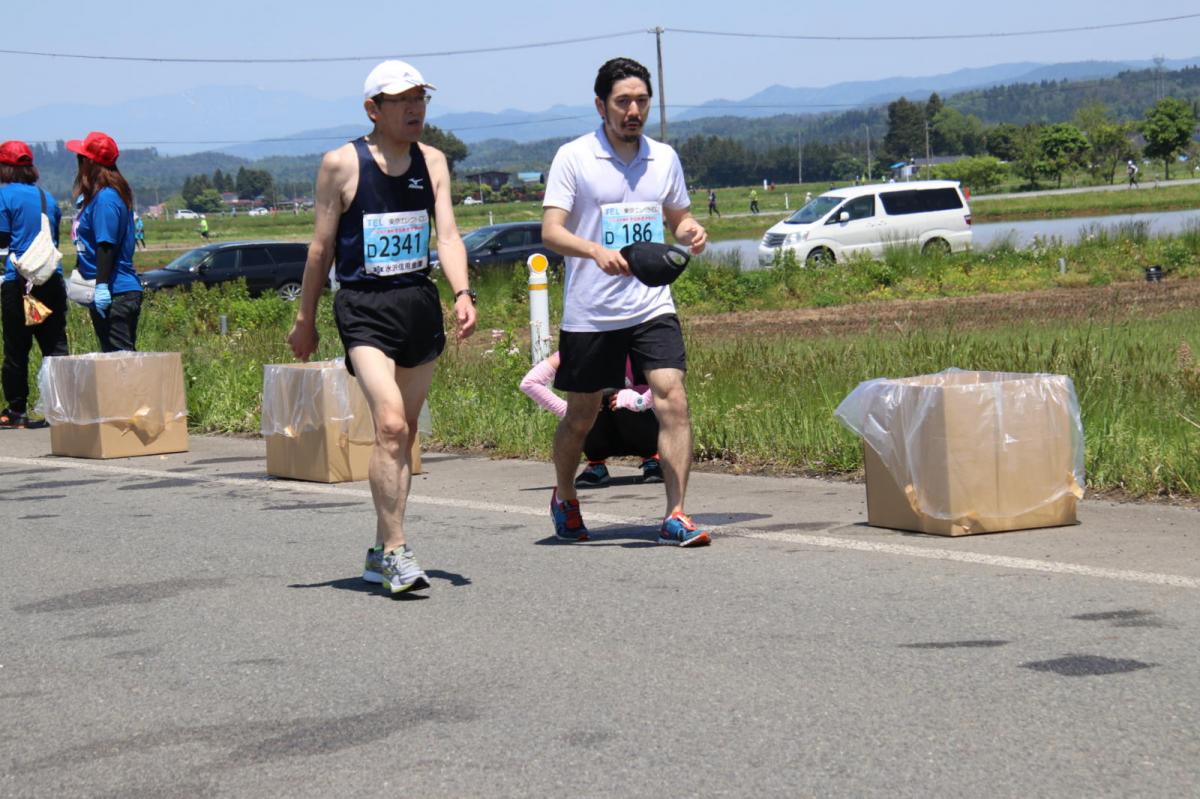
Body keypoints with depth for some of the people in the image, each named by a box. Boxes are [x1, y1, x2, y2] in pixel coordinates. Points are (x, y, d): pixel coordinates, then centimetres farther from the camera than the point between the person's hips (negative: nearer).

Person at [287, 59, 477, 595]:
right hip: (364, 309, -5)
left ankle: (382, 553, 21)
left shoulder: (432, 162, 9)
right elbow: (322, 246, 2)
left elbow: (447, 235, 1)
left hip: (420, 304, 5)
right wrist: (305, 320, 6)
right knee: (390, 425, -20)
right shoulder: (342, 164, -4)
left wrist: (462, 294, -15)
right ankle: (395, 551, -16)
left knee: (403, 433, 10)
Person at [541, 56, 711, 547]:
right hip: (588, 313, -2)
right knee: (581, 417, 11)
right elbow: (551, 231, -11)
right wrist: (597, 252, -30)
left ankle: (675, 516, -12)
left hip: (651, 305, 2)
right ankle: (564, 498, 37)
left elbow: (678, 218, 22)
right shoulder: (573, 157, -4)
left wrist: (692, 231, -3)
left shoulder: (664, 158, 9)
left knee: (672, 400, -15)